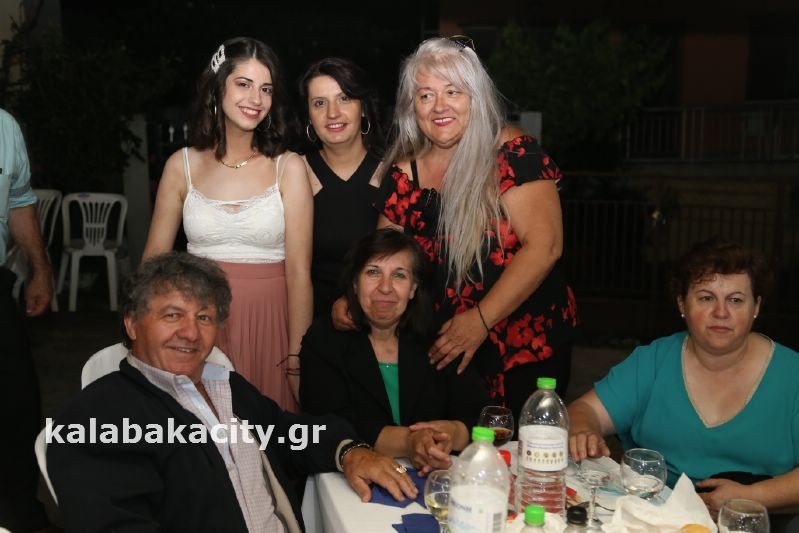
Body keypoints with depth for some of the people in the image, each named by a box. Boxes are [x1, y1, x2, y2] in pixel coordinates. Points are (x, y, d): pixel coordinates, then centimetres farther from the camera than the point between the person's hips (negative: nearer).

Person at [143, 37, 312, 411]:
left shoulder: (288, 168, -4)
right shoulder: (182, 166, 2)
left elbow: (298, 271, -8)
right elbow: (155, 257, 6)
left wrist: (297, 360, -11)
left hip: (268, 324, -1)